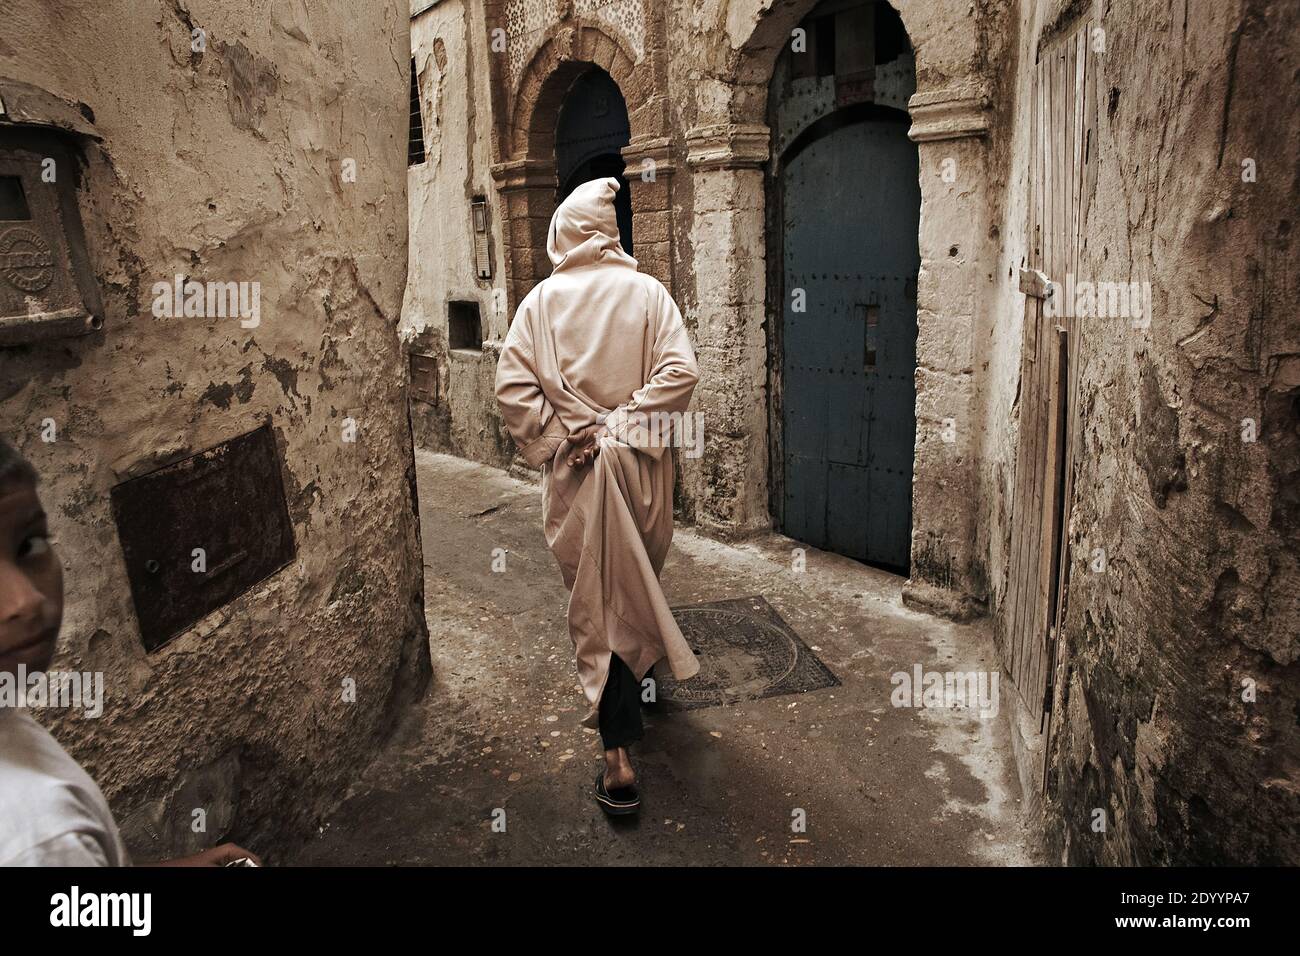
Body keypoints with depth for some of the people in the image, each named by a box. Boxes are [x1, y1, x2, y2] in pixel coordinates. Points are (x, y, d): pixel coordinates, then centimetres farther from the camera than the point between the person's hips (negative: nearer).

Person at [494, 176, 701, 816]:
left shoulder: (542, 299, -3)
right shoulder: (648, 292, -2)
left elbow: (512, 386, -11)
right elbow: (681, 371, -14)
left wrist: (559, 439, -5)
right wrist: (624, 422, -10)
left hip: (576, 470, -1)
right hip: (642, 464, 1)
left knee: (595, 599, 3)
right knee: (639, 580, 21)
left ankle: (618, 755, 0)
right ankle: (638, 672, 45)